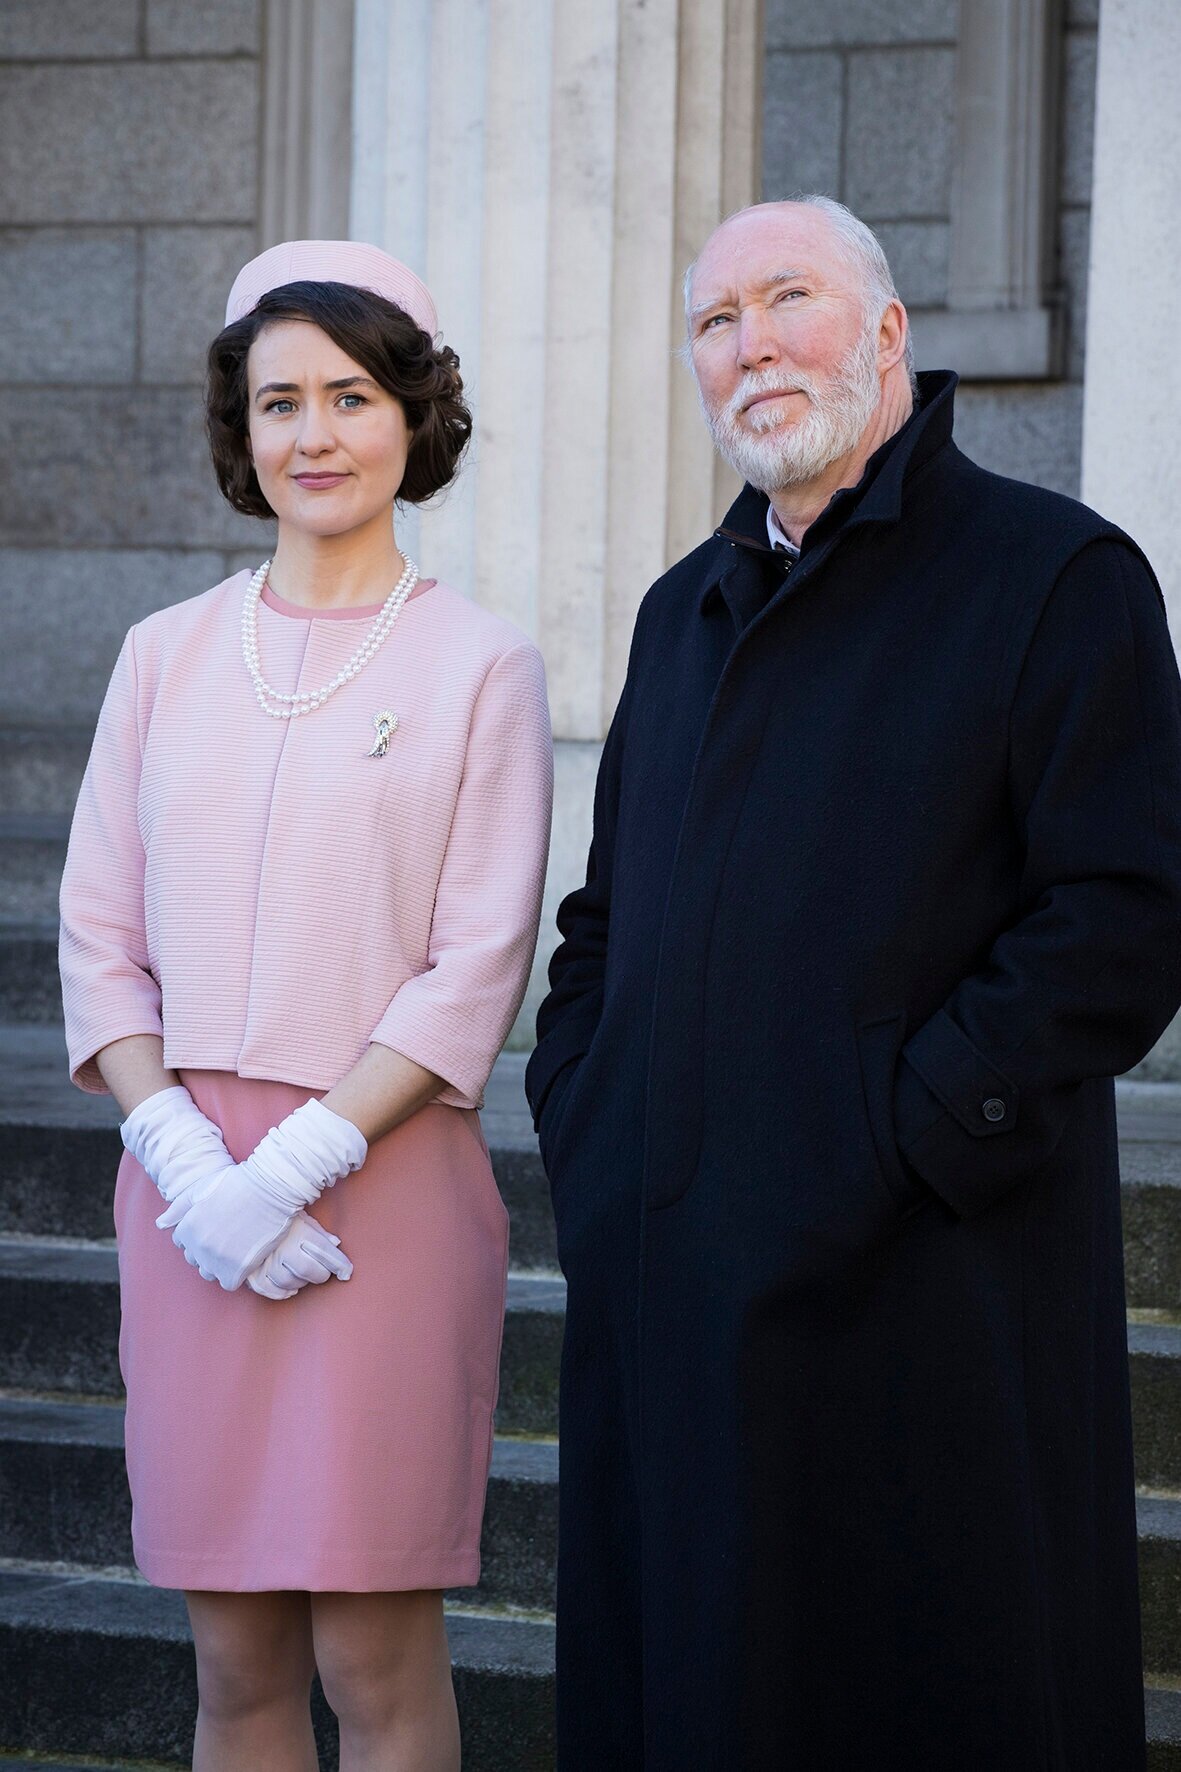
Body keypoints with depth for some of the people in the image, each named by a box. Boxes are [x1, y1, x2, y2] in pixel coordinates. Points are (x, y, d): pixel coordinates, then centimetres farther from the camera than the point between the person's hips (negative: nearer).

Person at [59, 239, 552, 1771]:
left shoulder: (480, 668, 1)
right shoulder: (168, 657, 11)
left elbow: (476, 971, -5)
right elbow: (100, 941, 9)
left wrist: (296, 1162, -14)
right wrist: (183, 1155, -7)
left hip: (384, 1180, -3)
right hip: (188, 1182, 3)